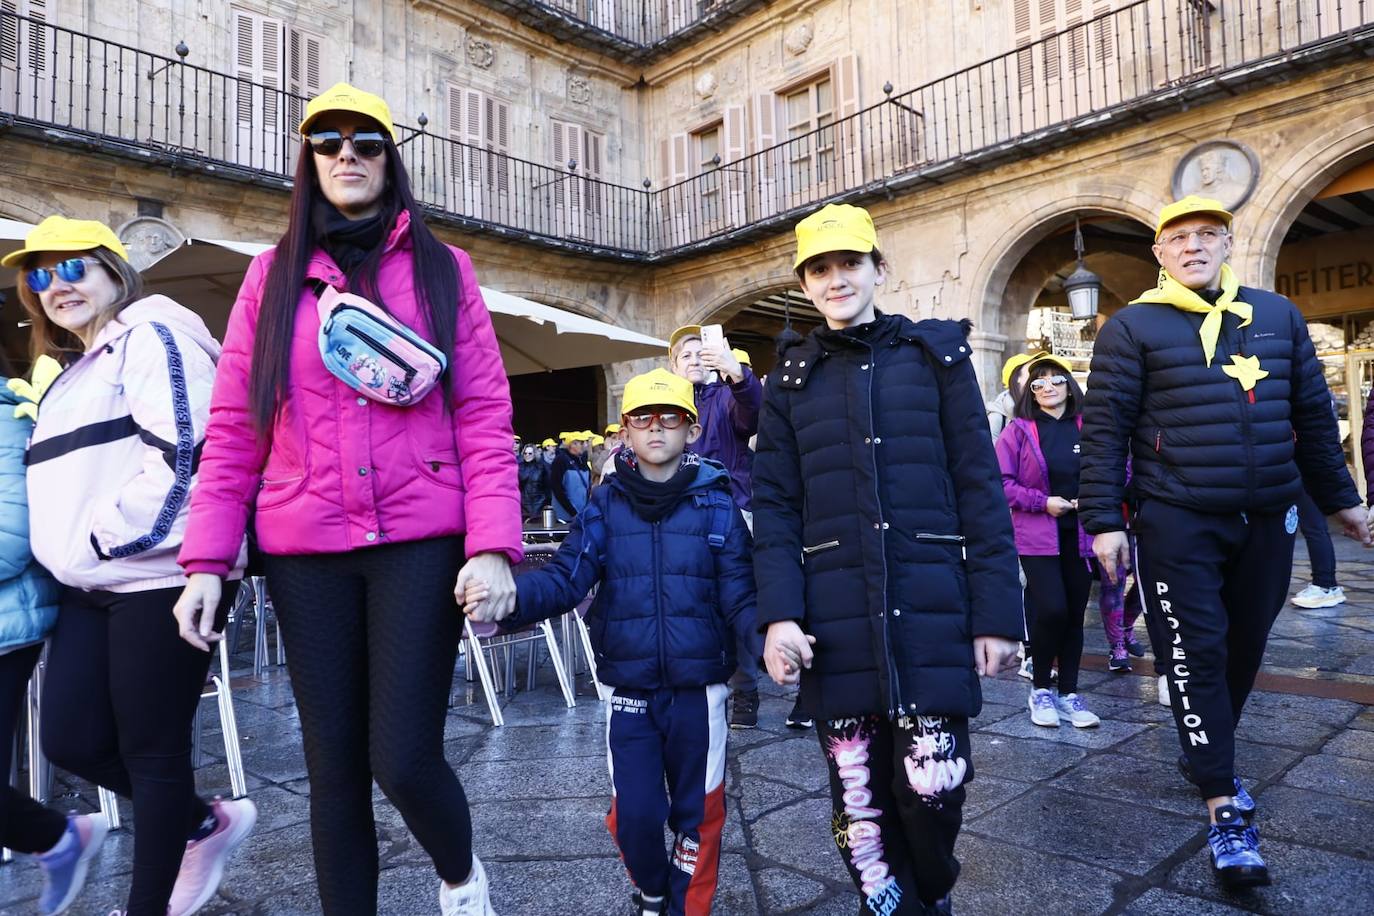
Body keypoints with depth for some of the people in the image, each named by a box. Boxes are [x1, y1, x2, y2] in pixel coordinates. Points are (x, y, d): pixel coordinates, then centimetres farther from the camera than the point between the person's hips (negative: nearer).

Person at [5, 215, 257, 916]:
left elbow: (182, 453, -18)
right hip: (91, 590, 10)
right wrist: (72, 556, 18)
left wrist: (105, 539, -15)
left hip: (157, 577, -9)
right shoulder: (71, 376, 25)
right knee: (71, 741, 8)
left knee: (151, 751, 1)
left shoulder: (152, 337, -5)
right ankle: (208, 822, 27)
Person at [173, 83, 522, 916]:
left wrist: (492, 545, -12)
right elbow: (233, 428, 7)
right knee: (334, 766, 9)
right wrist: (207, 559, 0)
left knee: (403, 759, -4)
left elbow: (485, 417, -2)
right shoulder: (273, 275, 10)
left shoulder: (442, 269, 5)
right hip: (305, 552, 2)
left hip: (420, 543, -2)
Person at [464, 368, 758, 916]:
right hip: (629, 690, 1)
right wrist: (509, 598, -33)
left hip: (697, 689, 0)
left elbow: (741, 598, -7)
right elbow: (565, 577, -12)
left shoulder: (717, 505, -3)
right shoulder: (605, 505, 0)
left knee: (698, 812, 11)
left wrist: (768, 642, -28)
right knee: (634, 815, 6)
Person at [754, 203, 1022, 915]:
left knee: (932, 783, -1)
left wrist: (996, 612, -3)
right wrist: (778, 615, -7)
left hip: (930, 610, -1)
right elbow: (773, 505, 5)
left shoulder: (936, 355, 6)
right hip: (834, 618, 1)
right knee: (858, 795, 8)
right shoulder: (791, 379, 10)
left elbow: (979, 489, 3)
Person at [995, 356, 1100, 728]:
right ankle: (1040, 690, 8)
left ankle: (1069, 693, 22)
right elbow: (1002, 482, -6)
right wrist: (1043, 502, -14)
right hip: (1038, 535, -3)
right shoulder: (1018, 430, -1)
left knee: (1075, 614, 8)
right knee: (1051, 609, -13)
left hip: (1079, 535, 3)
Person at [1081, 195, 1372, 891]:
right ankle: (1224, 810, 3)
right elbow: (1104, 428, -7)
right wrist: (1104, 521, -11)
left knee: (1244, 647, 14)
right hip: (1177, 522, -4)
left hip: (1268, 520, 5)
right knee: (1197, 652, -4)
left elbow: (1313, 416, 16)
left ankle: (1206, 754, 37)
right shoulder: (1133, 327, -3)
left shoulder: (1278, 316, 10)